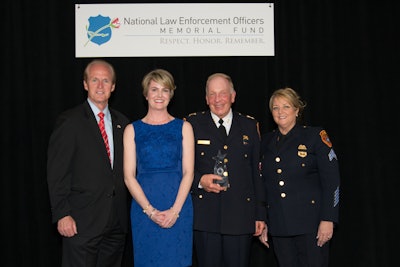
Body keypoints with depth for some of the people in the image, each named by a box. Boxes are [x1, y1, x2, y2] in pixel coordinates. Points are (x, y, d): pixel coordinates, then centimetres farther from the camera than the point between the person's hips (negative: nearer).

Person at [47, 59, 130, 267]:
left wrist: (126, 214, 9)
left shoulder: (122, 123, 12)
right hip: (82, 221, -5)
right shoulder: (70, 121, -4)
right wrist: (62, 214, -14)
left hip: (117, 222, 5)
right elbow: (56, 173, -8)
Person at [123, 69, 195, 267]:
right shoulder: (132, 130, 7)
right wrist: (150, 210, -10)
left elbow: (188, 172, 1)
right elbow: (129, 176, 1)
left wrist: (175, 210, -10)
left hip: (178, 208, 0)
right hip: (144, 209, 0)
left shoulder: (183, 127, 7)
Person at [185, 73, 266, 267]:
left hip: (241, 214, 1)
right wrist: (199, 180, -14)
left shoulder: (249, 125, 11)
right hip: (205, 213, -1)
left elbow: (258, 172, 10)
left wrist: (261, 214, 8)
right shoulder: (193, 124, 6)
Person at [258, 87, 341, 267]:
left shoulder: (315, 136, 0)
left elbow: (331, 180, -6)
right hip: (278, 226, 4)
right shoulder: (266, 142, 12)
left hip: (310, 224, -4)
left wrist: (328, 219, -13)